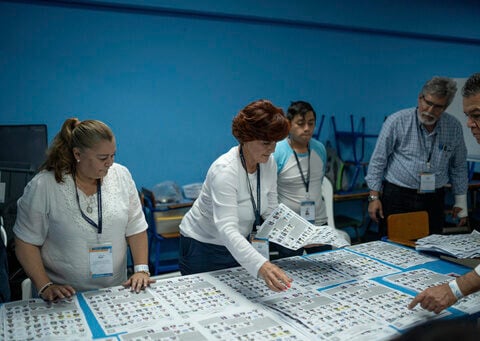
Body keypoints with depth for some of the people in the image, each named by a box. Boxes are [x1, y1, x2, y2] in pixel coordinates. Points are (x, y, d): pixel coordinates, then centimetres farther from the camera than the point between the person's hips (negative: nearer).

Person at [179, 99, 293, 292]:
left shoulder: (269, 163, -10)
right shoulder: (225, 170, -32)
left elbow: (271, 209, 0)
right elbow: (227, 230, -41)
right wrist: (260, 266, -55)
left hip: (240, 244, 6)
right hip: (203, 248, -6)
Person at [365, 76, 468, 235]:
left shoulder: (454, 127, 3)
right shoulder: (397, 121, -8)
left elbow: (459, 167, 14)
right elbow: (378, 160, -5)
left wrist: (461, 202, 13)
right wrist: (374, 196, -7)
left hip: (434, 199, 3)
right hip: (398, 197, -3)